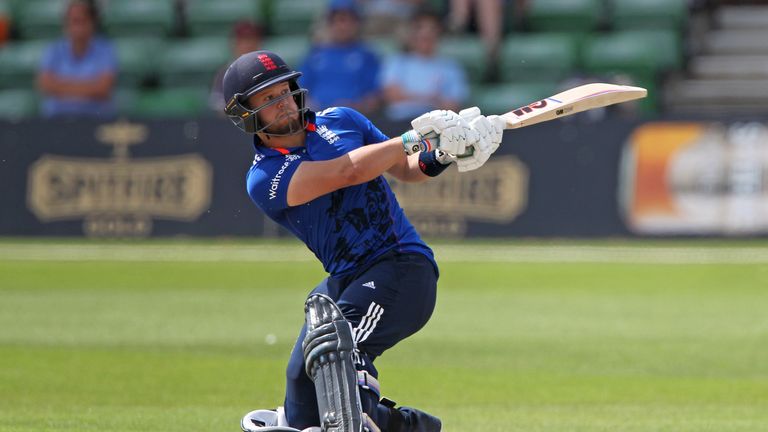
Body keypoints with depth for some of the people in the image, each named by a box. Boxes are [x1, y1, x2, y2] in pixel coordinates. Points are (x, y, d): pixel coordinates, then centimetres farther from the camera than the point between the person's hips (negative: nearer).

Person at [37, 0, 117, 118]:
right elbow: (45, 85, -6)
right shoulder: (55, 50, 8)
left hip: (96, 117, -1)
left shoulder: (105, 50, 1)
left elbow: (102, 90, -11)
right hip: (58, 116, 1)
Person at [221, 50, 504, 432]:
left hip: (404, 266, -2)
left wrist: (438, 156, -5)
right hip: (344, 282, 2)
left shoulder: (341, 121, 9)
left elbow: (406, 169, 18)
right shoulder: (263, 179, -5)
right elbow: (348, 171, -18)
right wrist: (418, 138, -19)